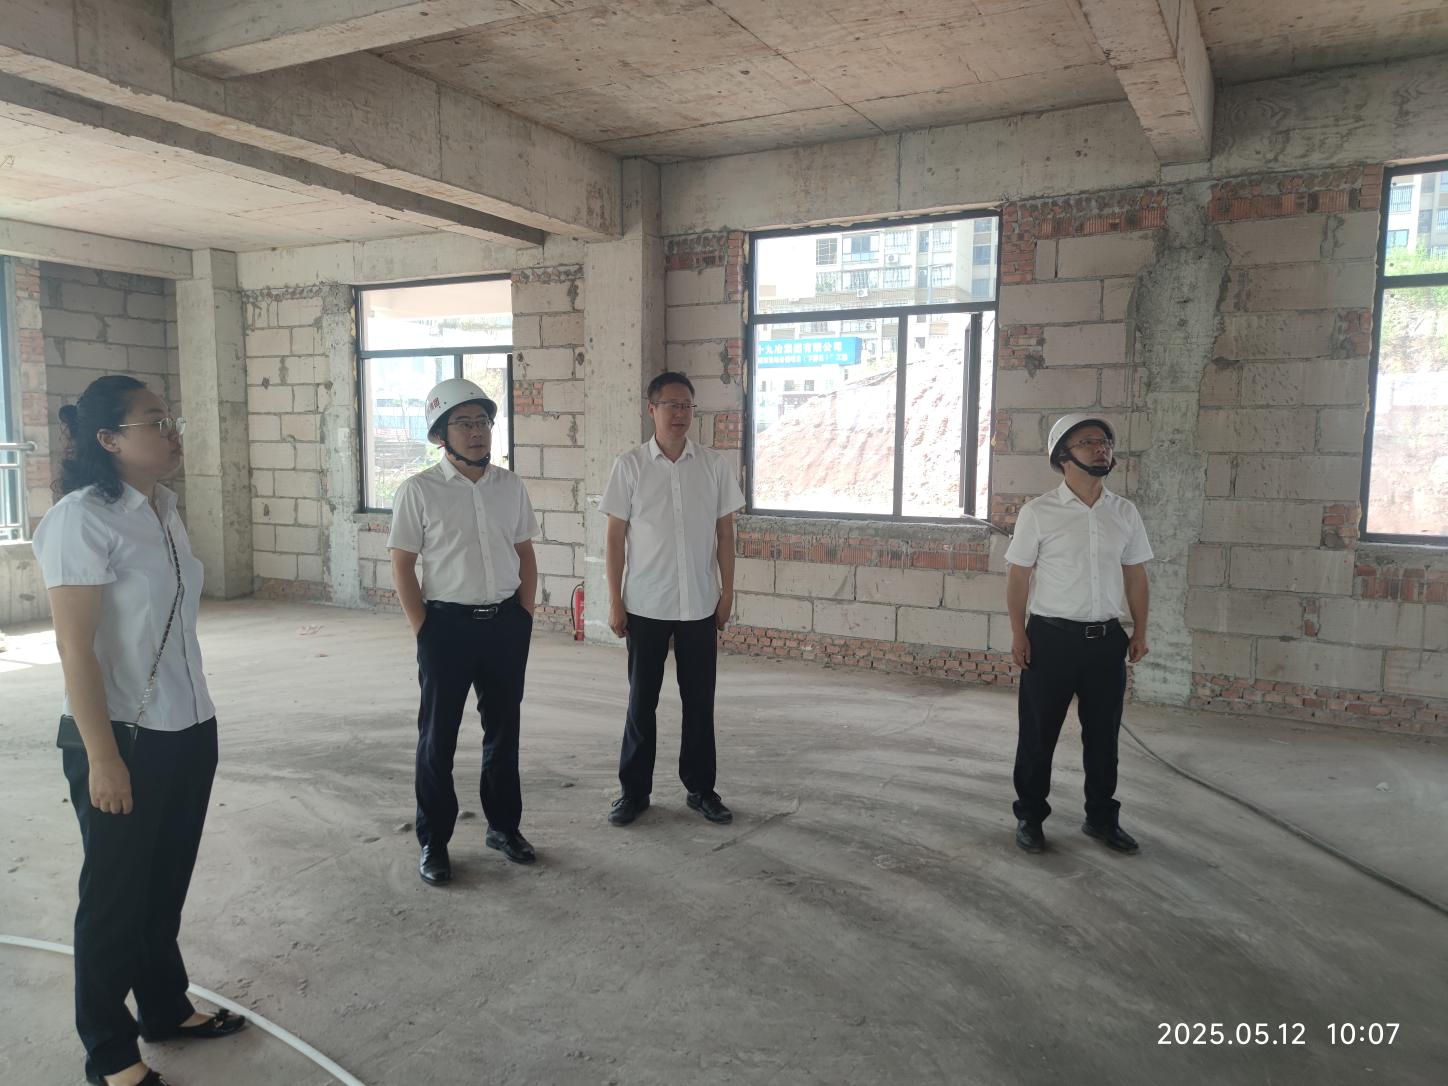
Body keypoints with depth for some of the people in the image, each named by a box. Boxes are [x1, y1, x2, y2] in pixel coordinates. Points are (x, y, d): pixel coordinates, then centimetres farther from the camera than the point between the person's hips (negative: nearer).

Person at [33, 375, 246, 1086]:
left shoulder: (163, 511, 7)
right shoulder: (82, 519, -16)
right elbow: (75, 647, -18)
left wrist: (197, 720, 16)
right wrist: (102, 756, -18)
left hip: (188, 732, 7)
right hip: (124, 740, -7)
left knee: (167, 883, 20)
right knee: (115, 896, 9)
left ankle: (166, 1007, 38)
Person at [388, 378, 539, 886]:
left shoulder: (510, 487, 4)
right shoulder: (419, 491, -8)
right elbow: (402, 566, -6)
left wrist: (523, 615, 4)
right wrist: (424, 631, -8)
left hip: (506, 624, 4)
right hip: (448, 625, -4)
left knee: (504, 729, 15)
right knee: (438, 736, 8)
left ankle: (504, 825, 33)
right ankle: (433, 842, 23)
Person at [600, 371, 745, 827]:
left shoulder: (714, 466, 1)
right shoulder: (629, 466, -3)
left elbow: (725, 533, 6)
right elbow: (615, 537, -2)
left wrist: (727, 592, 2)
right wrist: (614, 602, -4)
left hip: (700, 605, 2)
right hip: (645, 605, -1)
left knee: (699, 701, 10)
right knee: (641, 701, 8)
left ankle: (700, 787, 24)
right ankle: (635, 790, 22)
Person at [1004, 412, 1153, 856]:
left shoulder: (1125, 513, 6)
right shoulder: (1038, 512, -6)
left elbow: (1135, 574, 11)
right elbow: (1018, 575, -5)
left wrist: (1140, 630, 7)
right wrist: (1018, 634, -9)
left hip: (1107, 639, 4)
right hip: (1051, 637, -3)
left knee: (1103, 735, 14)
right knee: (1038, 734, 8)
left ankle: (1101, 818, 32)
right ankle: (1029, 816, 25)